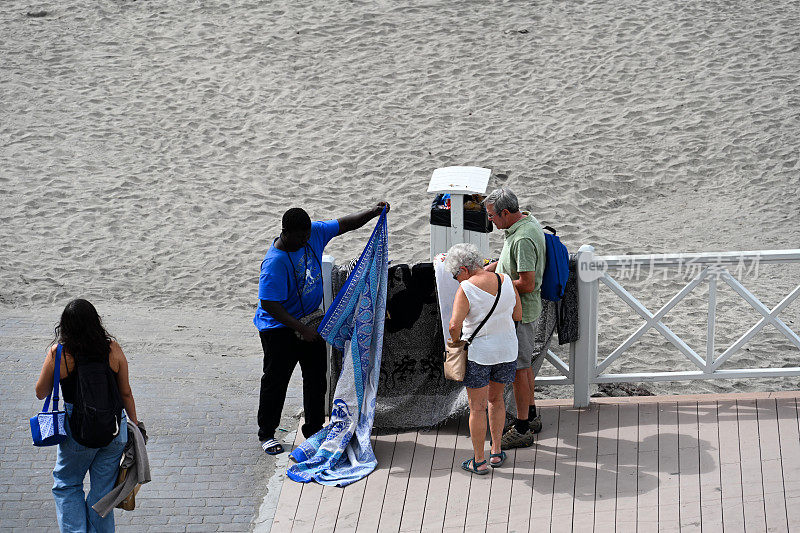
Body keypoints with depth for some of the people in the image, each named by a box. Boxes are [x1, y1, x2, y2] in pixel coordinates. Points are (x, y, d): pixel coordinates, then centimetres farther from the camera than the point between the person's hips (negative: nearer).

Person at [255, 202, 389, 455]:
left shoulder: (314, 233, -9)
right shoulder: (275, 262, -29)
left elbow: (345, 224, 5)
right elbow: (269, 304, -29)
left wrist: (373, 213, -9)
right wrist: (300, 329, -30)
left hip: (310, 320, 7)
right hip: (279, 327, -7)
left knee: (316, 378, 12)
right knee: (276, 381, 4)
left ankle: (314, 430, 25)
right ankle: (266, 434, 19)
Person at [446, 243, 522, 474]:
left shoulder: (466, 289, -18)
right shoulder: (506, 281, -3)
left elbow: (455, 326, -23)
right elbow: (517, 315, 6)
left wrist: (455, 343, -5)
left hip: (477, 353, -5)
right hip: (506, 351, 5)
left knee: (477, 407, 8)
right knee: (496, 399, 24)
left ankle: (479, 461, 15)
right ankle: (496, 452, 28)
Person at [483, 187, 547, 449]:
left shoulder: (524, 239, -28)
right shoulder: (526, 220, 5)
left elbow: (527, 284, -29)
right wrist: (490, 268, 12)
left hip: (519, 312, -10)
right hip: (520, 309, 10)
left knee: (518, 368, -3)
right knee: (524, 364, 21)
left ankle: (522, 430, 4)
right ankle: (531, 416, 34)